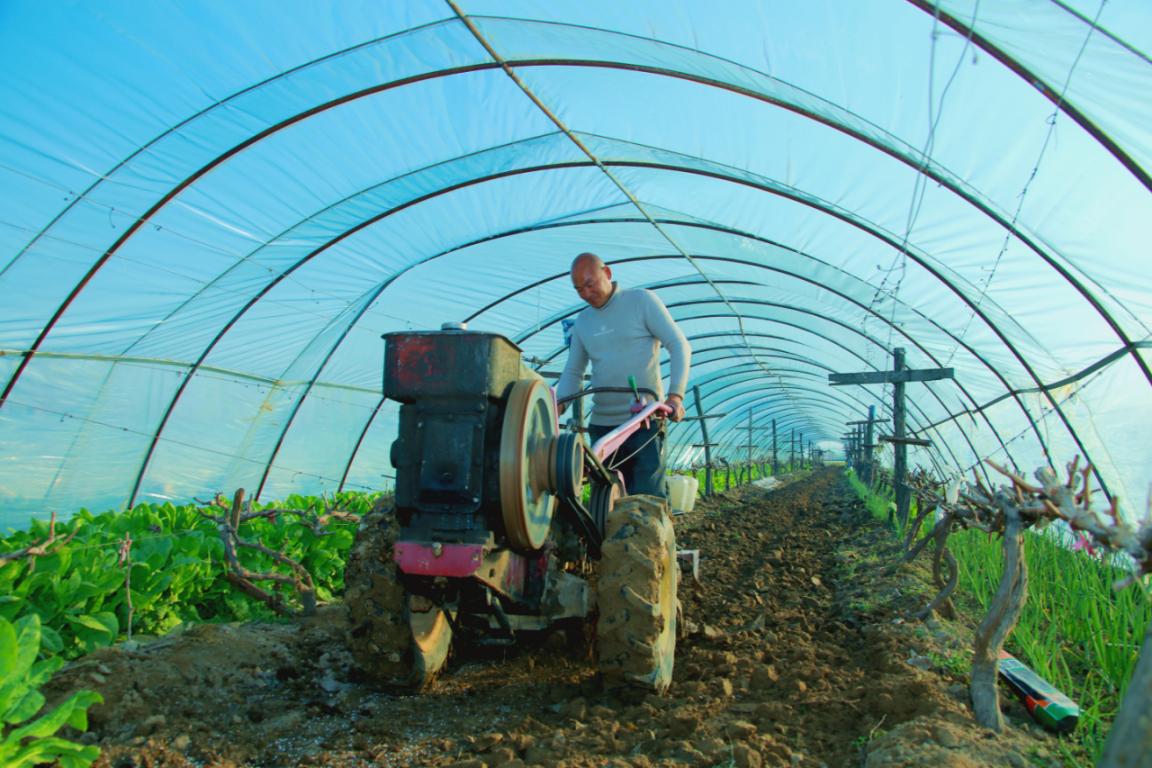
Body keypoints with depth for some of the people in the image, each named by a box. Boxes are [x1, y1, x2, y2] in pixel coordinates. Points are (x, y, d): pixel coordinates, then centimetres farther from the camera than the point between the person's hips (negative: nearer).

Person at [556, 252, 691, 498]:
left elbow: (679, 346, -4)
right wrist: (558, 404, -2)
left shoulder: (641, 300, 0)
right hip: (602, 425, 5)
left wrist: (676, 394, -17)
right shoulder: (582, 321, 13)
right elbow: (572, 372, 17)